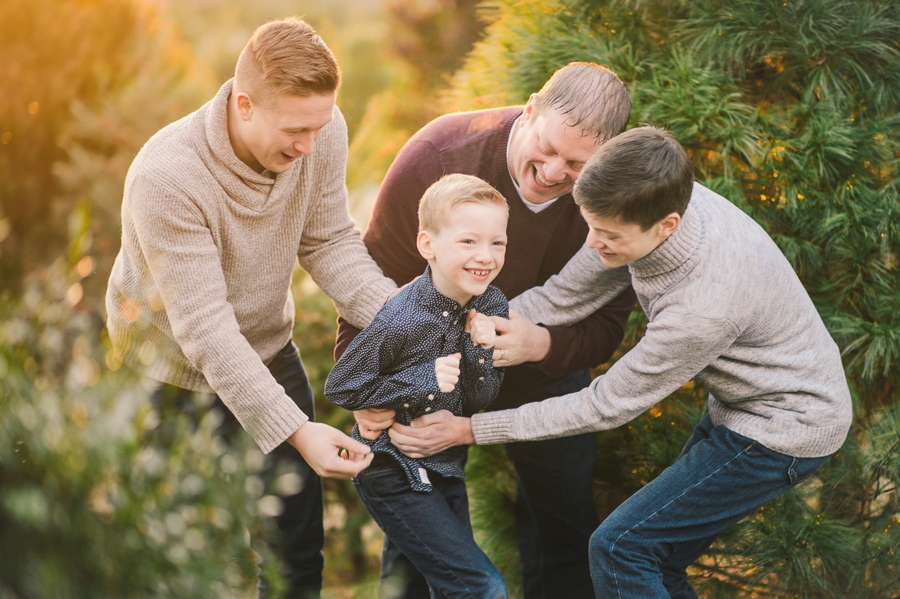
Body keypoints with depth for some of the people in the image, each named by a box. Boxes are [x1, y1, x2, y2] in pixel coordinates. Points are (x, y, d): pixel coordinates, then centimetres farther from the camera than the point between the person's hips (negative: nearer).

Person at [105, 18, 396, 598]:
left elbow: (329, 244, -7)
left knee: (300, 548, 14)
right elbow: (204, 326, -34)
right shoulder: (166, 178, -34)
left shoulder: (322, 131, -19)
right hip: (174, 371, -5)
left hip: (269, 350, 5)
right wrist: (295, 430, -40)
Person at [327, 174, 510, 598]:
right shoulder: (400, 321, -25)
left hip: (447, 467, 7)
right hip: (394, 476, -7)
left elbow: (479, 400, -1)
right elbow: (340, 388, -17)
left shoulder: (492, 307, -5)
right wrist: (425, 382, -24)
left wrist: (481, 353, -20)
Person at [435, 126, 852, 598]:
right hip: (745, 400, 8)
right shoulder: (650, 202, -16)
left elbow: (608, 405, -24)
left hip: (785, 427, -8)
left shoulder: (705, 307, -37)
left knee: (619, 547, -10)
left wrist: (471, 430, -21)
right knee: (656, 557, 13)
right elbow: (562, 299, -5)